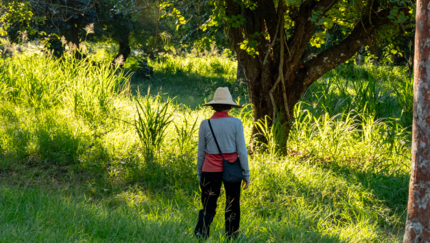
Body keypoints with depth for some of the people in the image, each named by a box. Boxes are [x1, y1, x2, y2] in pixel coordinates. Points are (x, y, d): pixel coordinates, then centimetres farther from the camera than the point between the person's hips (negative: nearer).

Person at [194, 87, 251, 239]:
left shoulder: (205, 124, -2)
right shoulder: (236, 123, -6)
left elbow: (201, 153, 4)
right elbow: (242, 151, -5)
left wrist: (200, 174, 15)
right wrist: (246, 174, 3)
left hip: (210, 170, 1)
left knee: (208, 207, 5)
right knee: (232, 207, 13)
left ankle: (200, 233, -17)